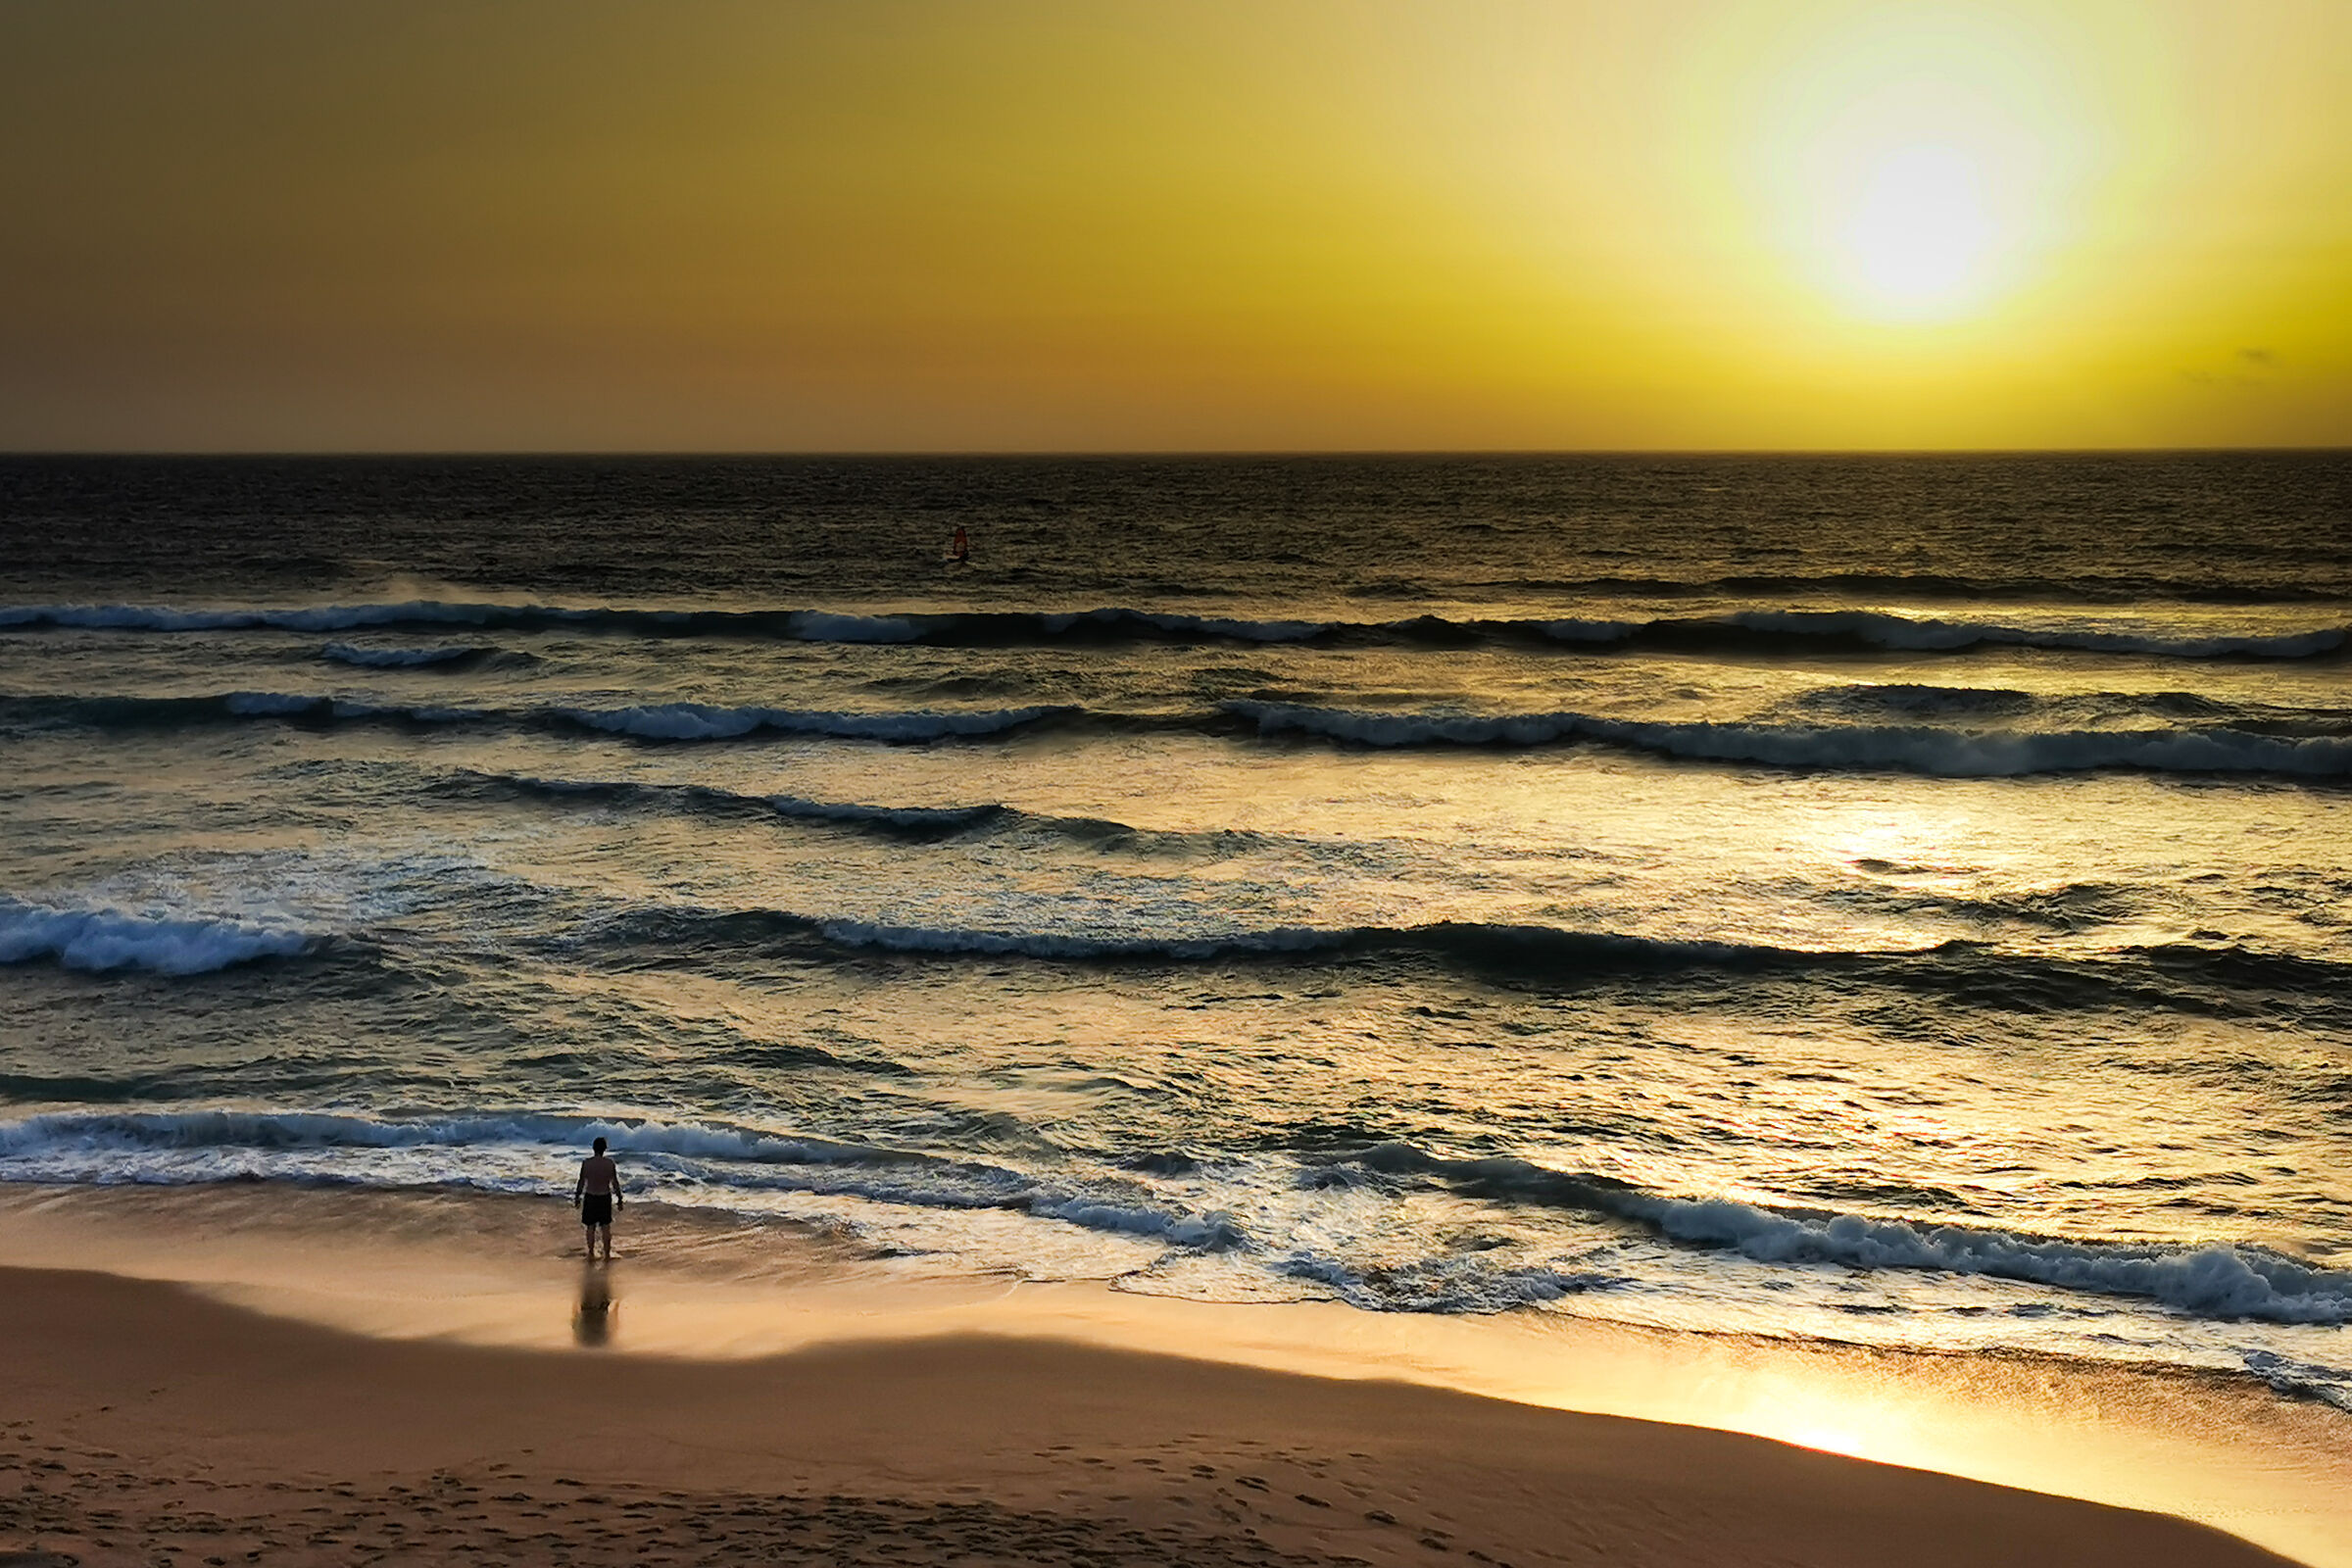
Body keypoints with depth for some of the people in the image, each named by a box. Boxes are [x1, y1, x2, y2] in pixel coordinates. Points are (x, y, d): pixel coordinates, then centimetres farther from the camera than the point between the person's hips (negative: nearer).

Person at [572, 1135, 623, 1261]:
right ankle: (607, 1255, 15)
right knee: (606, 1227, 11)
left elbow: (581, 1182, -7)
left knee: (590, 1227, 14)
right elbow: (615, 1183, -7)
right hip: (605, 1198, 0)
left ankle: (591, 1253, 23)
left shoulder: (586, 1163, -13)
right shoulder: (610, 1163, -12)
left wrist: (577, 1197, 7)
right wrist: (619, 1199, 4)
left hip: (590, 1198, 0)